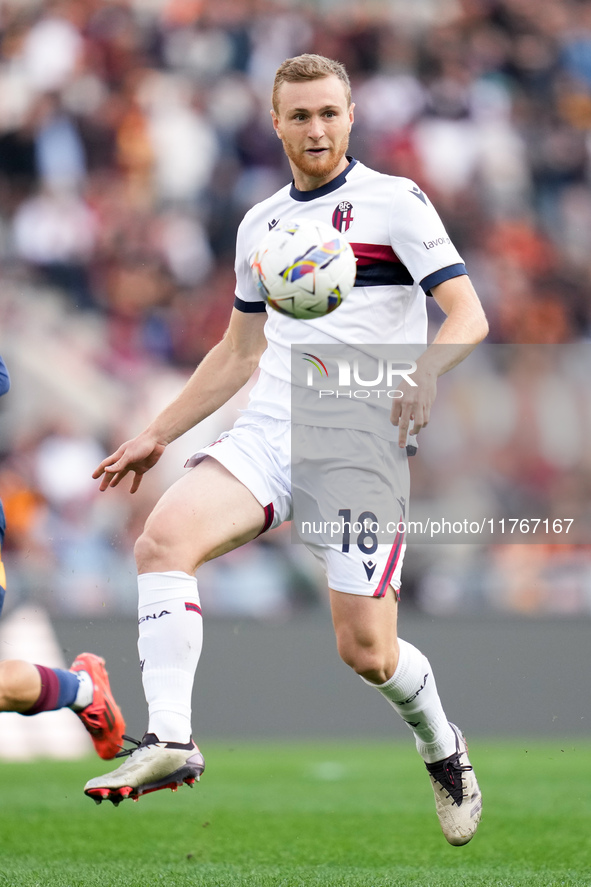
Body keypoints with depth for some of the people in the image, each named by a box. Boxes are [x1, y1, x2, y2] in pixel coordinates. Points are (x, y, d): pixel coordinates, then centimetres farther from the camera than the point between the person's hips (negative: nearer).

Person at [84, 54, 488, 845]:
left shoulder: (395, 201, 0)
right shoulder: (261, 224, 17)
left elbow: (468, 315, -8)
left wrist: (427, 371, -29)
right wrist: (157, 435, 24)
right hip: (268, 434, 5)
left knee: (365, 651, -6)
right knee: (163, 537, -24)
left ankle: (442, 748, 27)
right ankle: (169, 741, -27)